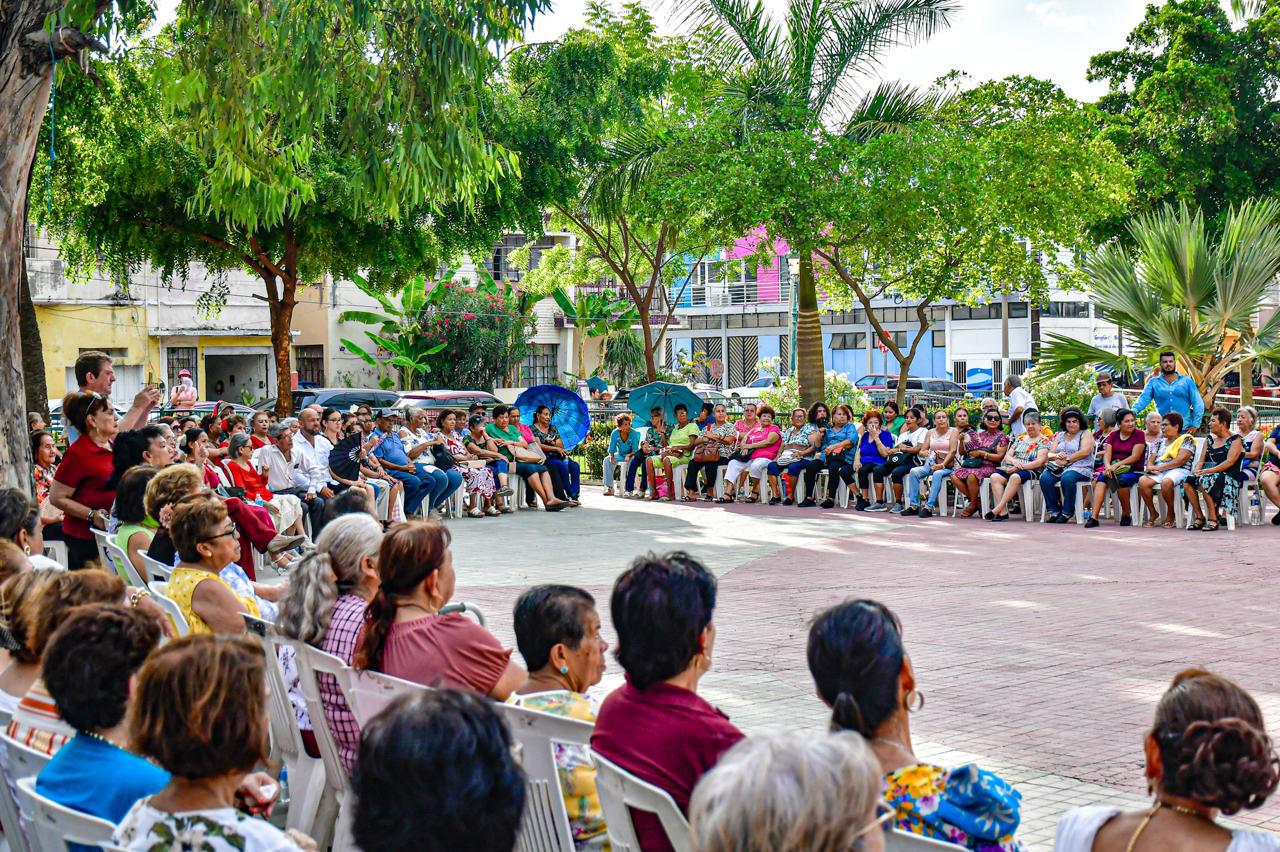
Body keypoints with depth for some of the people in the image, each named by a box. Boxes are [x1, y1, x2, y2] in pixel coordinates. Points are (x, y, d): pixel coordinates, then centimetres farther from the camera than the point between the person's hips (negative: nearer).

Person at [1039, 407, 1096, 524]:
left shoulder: (1086, 434, 10)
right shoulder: (1060, 436, 24)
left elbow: (1085, 452, -8)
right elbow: (1049, 454, 14)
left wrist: (1066, 459, -14)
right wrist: (1057, 456, -11)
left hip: (1080, 468, -5)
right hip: (1059, 468, 5)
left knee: (1067, 478, -38)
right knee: (1044, 478, -26)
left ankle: (1067, 512, -26)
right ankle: (1054, 511, -21)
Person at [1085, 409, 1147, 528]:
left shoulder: (1139, 435, 1)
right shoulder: (1113, 435, 14)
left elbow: (1135, 456, -10)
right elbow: (1107, 454, 4)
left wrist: (1117, 465, -21)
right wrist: (1108, 466, -18)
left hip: (1133, 470, -4)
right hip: (1113, 467, 4)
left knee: (1122, 479, -37)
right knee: (1101, 480, -28)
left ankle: (1126, 514, -14)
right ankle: (1094, 517, -39)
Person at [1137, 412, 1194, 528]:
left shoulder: (1186, 439, 3)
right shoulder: (1160, 441, 24)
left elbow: (1180, 460, -10)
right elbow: (1151, 458, 18)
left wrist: (1159, 467, -14)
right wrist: (1150, 467, -8)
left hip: (1178, 471, -5)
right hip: (1158, 471, 6)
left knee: (1166, 482, -39)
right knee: (1142, 481, -27)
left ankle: (1170, 514, -16)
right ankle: (1153, 513, -10)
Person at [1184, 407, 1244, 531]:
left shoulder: (1236, 440, 0)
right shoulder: (1209, 440, 21)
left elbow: (1230, 462, -13)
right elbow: (1202, 460, 16)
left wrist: (1207, 471, -22)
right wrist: (1197, 470, -8)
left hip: (1229, 478, -6)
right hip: (1211, 475, 6)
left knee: (1204, 481, -35)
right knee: (1187, 482, -22)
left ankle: (1213, 518, -28)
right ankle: (1199, 517, -20)